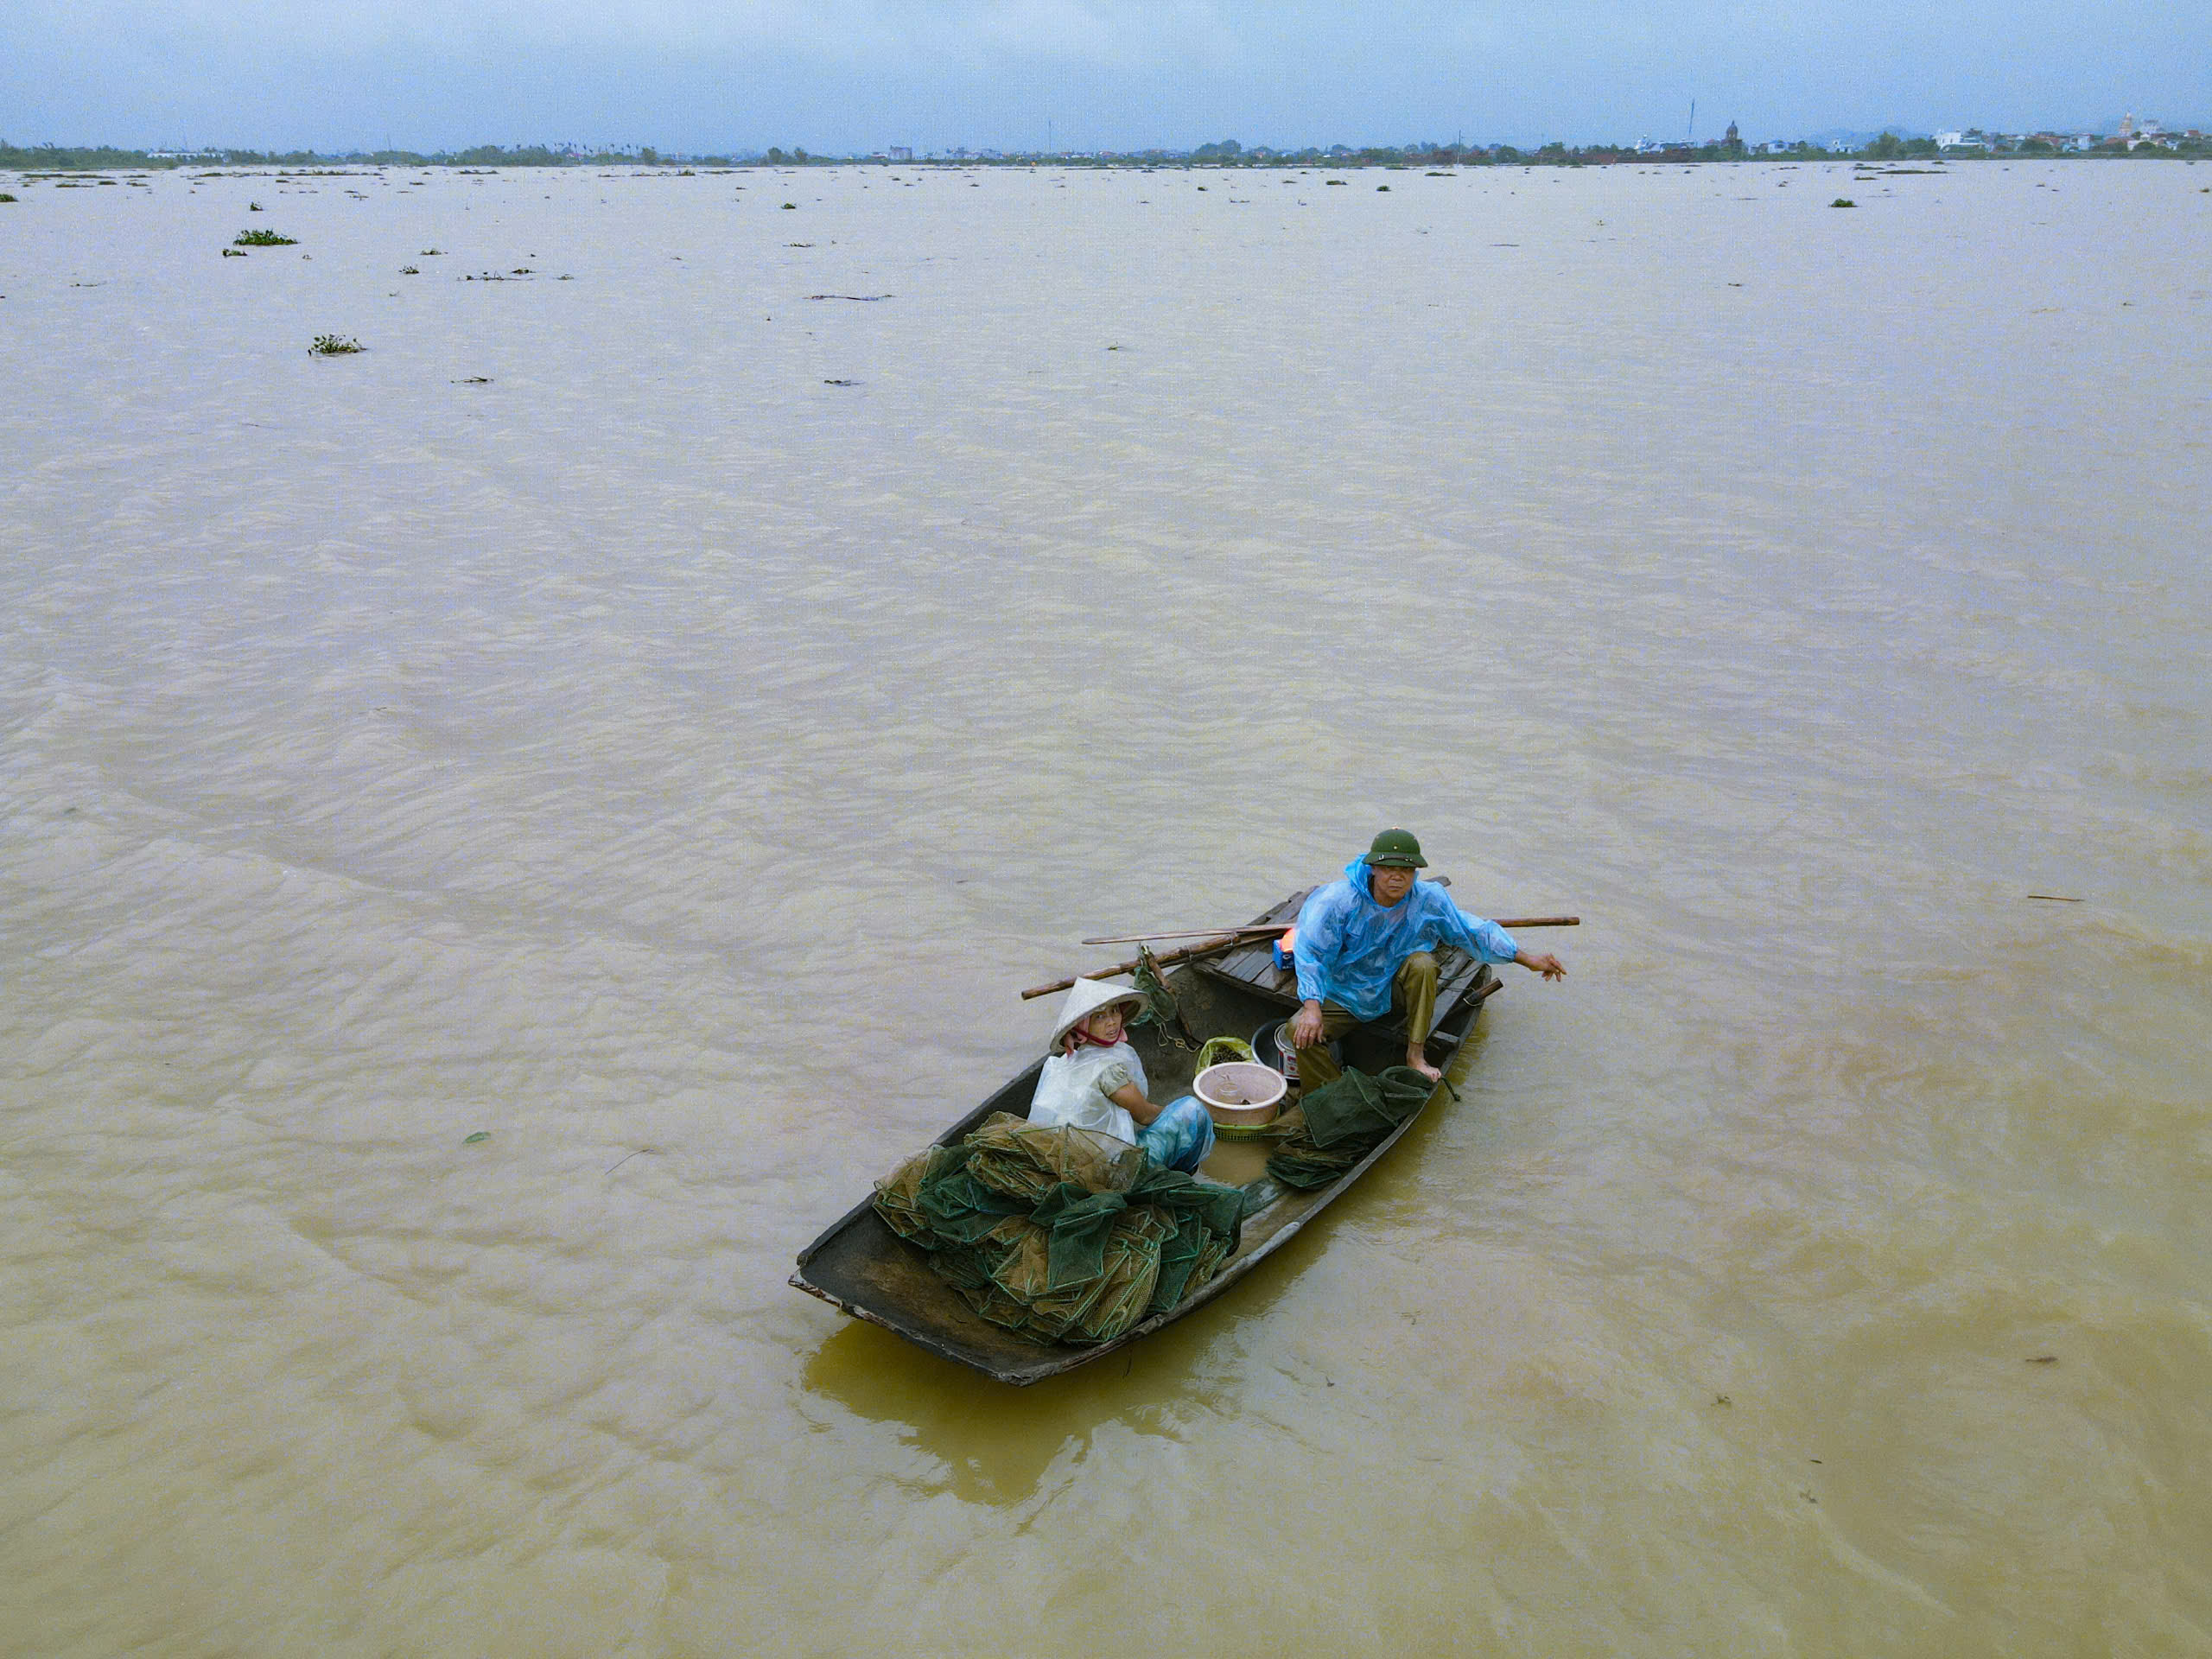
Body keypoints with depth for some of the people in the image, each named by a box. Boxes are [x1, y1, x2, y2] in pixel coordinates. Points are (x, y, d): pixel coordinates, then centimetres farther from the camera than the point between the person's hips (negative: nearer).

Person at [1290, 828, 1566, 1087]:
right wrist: (1312, 1009, -38)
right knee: (1302, 1031, -27)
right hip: (1344, 997, -2)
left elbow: (1472, 932, -1)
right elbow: (1311, 953, -25)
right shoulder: (1340, 900, -23)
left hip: (1394, 990, 2)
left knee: (1422, 963, -29)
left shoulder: (1429, 900, -12)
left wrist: (1528, 959, -3)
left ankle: (1416, 1054, -13)